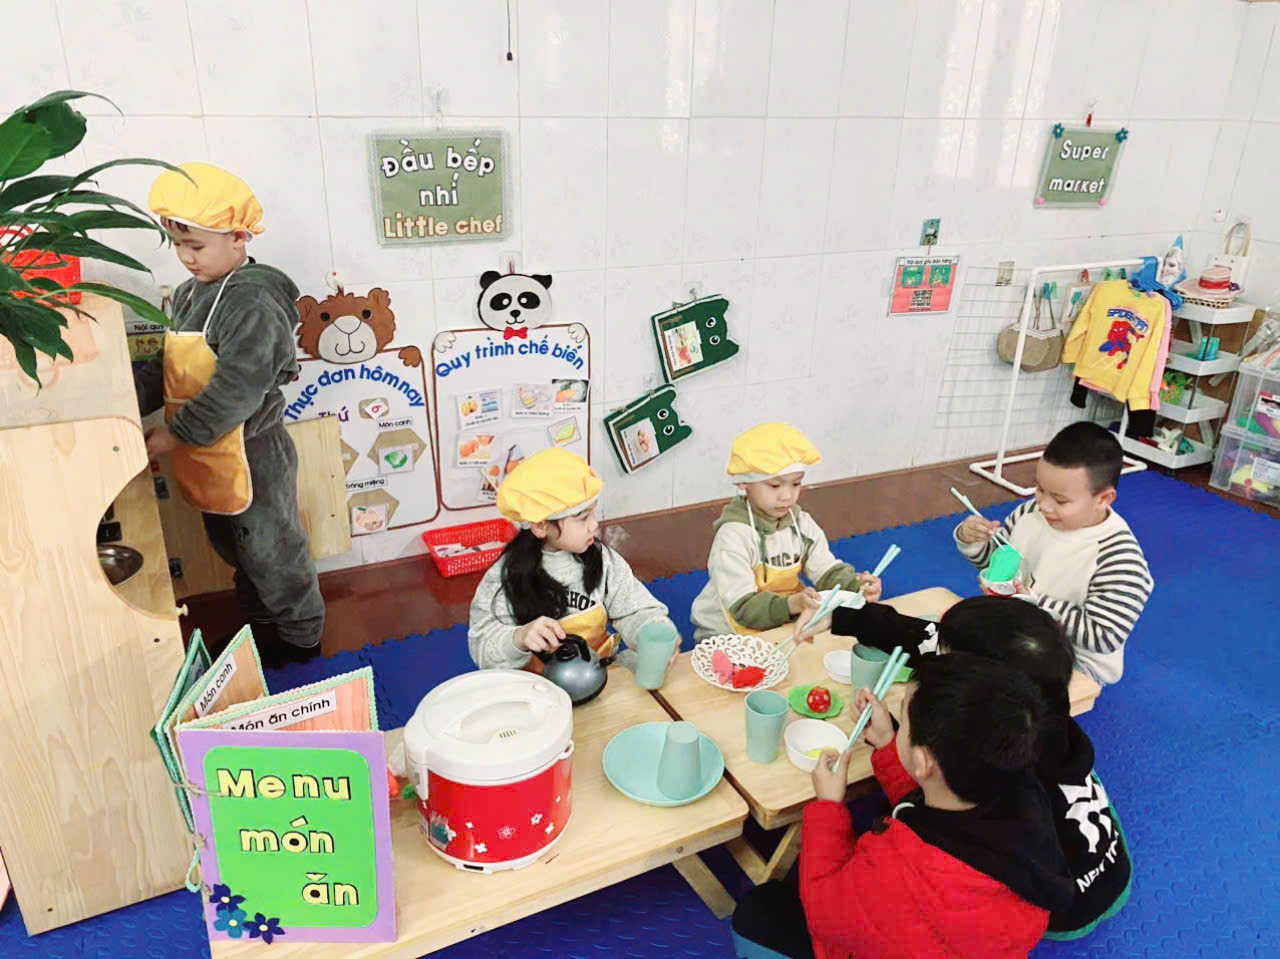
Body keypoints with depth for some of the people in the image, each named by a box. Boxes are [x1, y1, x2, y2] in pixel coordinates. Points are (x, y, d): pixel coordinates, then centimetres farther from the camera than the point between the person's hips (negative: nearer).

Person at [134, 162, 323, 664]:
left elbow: (236, 391, -28)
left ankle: (301, 637, 27)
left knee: (272, 552, 8)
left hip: (250, 455, -9)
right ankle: (260, 623, 44)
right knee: (234, 549, 24)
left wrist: (173, 435, -22)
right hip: (208, 458, 9)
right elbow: (169, 369, 12)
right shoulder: (189, 294, 8)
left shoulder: (254, 302, -22)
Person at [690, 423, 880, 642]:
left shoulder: (802, 524, 0)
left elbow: (828, 572, -3)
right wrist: (791, 605, -44)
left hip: (785, 623, 6)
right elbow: (743, 607, -27)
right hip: (727, 633, -6)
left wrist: (856, 585, -25)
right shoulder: (733, 536, -22)